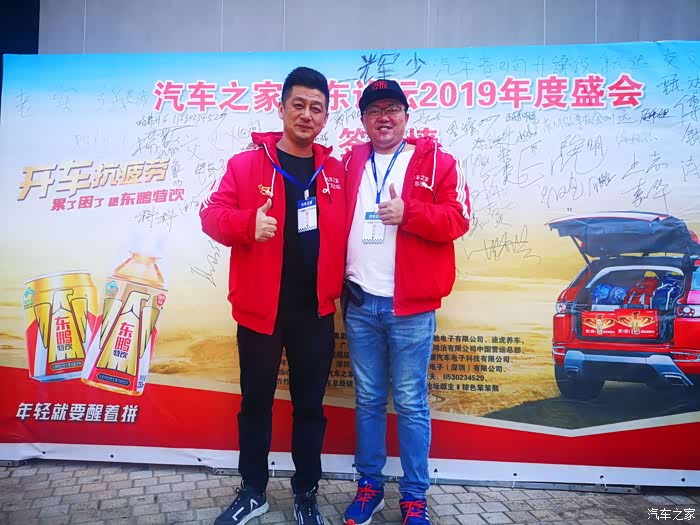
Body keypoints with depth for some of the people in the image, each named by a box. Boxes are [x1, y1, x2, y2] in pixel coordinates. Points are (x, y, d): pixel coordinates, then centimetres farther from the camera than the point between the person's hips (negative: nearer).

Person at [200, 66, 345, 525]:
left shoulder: (335, 171, 7)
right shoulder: (245, 163, -1)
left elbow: (341, 234, 12)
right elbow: (212, 214, -7)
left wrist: (340, 288, 4)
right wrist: (249, 223, -27)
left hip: (315, 310, 2)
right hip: (260, 307, -1)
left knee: (310, 404, 12)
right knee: (256, 402, 12)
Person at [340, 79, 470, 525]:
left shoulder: (436, 161, 1)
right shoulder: (350, 163, 13)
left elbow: (457, 219, -6)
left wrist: (408, 213, -19)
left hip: (410, 306, -3)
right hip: (360, 303, 4)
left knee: (411, 404, 5)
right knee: (368, 400, 14)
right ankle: (370, 485, 30)